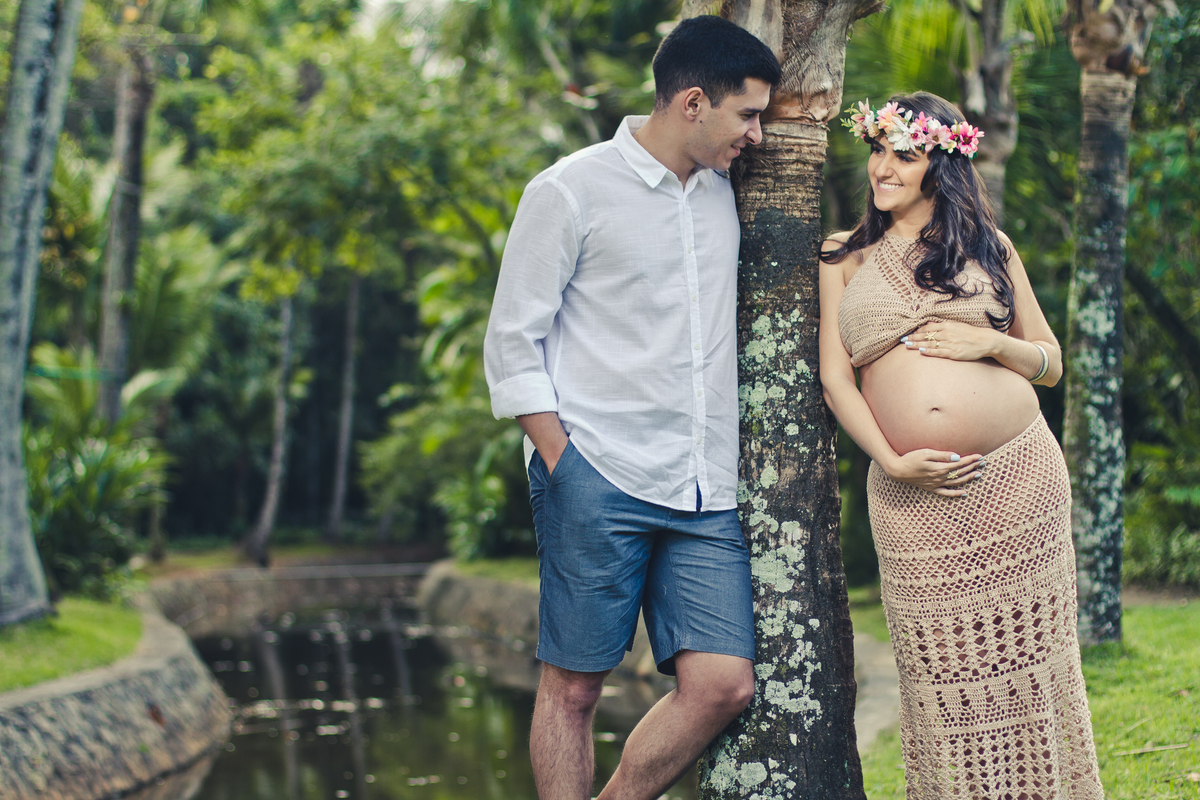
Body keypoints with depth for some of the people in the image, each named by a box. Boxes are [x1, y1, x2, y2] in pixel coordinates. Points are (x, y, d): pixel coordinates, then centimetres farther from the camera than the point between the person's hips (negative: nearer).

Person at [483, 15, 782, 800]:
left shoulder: (725, 191, 16)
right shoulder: (570, 192, -2)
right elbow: (512, 344, -2)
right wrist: (562, 465, -9)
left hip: (707, 493, 5)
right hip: (598, 478, -5)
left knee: (723, 683, -5)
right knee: (574, 685, 0)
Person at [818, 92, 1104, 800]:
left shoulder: (989, 247, 12)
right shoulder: (845, 258, 11)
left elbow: (1050, 364, 14)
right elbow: (835, 376, 5)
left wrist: (990, 343, -6)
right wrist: (890, 460, -9)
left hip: (1018, 476, 0)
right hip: (914, 493, 0)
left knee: (1026, 653, 3)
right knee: (943, 673, 1)